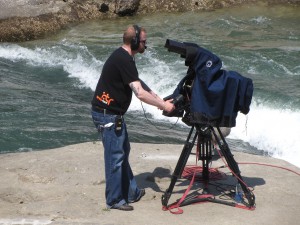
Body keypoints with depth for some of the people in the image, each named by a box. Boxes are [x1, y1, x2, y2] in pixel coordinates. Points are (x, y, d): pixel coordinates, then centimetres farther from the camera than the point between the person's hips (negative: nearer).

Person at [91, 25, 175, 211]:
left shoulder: (122, 56, 11)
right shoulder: (124, 60, -21)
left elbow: (139, 83, 18)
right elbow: (140, 93, -24)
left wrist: (159, 99, 11)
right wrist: (163, 105, -14)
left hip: (112, 113, 11)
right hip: (107, 114, -11)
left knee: (123, 152, 18)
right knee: (115, 156, -3)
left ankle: (131, 192, 28)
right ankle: (114, 200, 7)